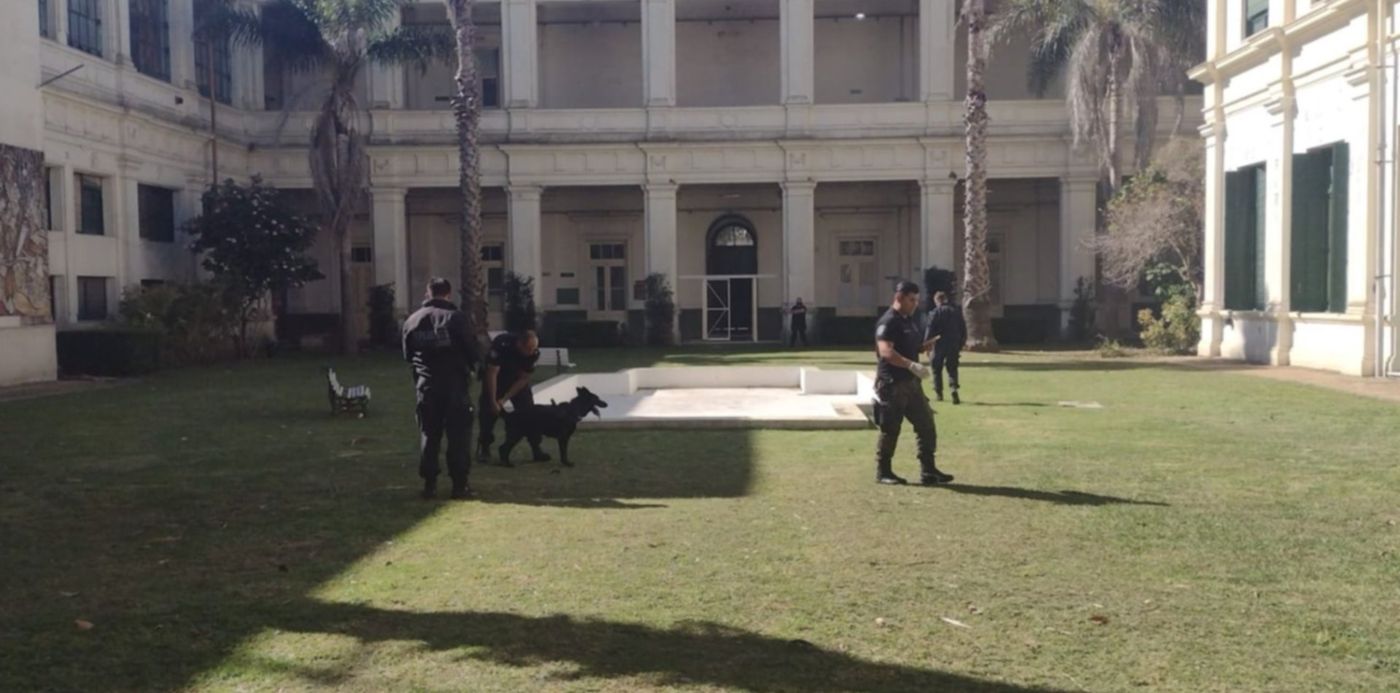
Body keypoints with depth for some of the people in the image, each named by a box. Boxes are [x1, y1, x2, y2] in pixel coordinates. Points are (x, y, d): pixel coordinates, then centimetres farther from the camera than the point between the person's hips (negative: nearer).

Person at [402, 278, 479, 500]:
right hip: (454, 383, -3)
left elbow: (407, 355, 10)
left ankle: (429, 484, 11)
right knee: (458, 434, 2)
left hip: (425, 385, 3)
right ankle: (459, 484, 1)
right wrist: (469, 367, 13)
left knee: (428, 434, 11)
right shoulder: (455, 317, -8)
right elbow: (470, 350, -7)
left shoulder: (412, 320, 5)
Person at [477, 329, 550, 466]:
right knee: (490, 412, -9)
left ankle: (536, 450, -4)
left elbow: (524, 378, -16)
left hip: (517, 378, 3)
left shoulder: (534, 352, -25)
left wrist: (504, 399, -20)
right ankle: (484, 449, 5)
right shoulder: (502, 344, -36)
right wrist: (493, 402, -27)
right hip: (495, 375, -3)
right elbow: (492, 374, -30)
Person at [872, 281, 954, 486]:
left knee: (926, 425, 7)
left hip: (911, 382, 9)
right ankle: (883, 472, 14)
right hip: (892, 384, -9)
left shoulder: (907, 321, 16)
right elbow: (886, 351, -27)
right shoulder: (888, 322, -15)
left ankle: (928, 471, 13)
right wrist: (912, 365, -35)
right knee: (890, 430, 1)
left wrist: (923, 347, 6)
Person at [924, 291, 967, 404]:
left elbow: (930, 330, -9)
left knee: (936, 368, 11)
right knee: (952, 368, 7)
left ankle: (938, 392, 15)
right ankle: (954, 389, -15)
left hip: (940, 345, -3)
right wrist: (961, 345, 16)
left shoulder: (935, 312, -5)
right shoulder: (957, 311, 9)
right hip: (954, 346, 3)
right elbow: (963, 330, 11)